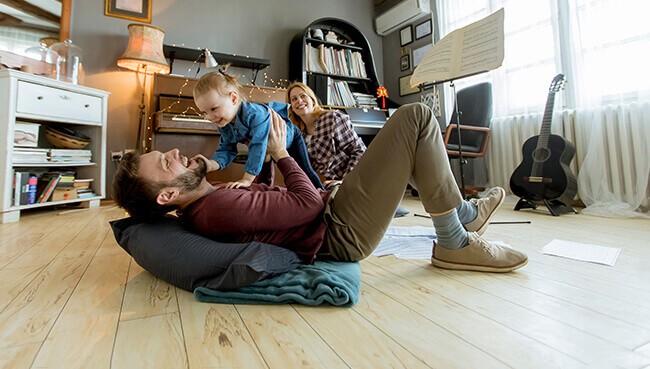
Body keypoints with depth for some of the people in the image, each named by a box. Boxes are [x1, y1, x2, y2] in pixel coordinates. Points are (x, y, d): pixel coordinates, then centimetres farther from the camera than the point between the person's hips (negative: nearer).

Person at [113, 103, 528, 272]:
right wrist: (281, 152, -7)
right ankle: (455, 243, -1)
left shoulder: (204, 205, 9)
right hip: (344, 232, -10)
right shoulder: (218, 207, -25)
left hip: (332, 216, 10)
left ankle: (464, 213, 28)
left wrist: (268, 153, 9)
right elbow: (308, 203, -22)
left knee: (407, 142, 24)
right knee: (416, 116, -11)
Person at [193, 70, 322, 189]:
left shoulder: (254, 114, -46)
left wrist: (247, 179, -49)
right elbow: (226, 149, -18)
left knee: (305, 170, 7)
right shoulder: (224, 125, -20)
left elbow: (258, 146, -49)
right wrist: (211, 164, -40)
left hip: (289, 137, -5)